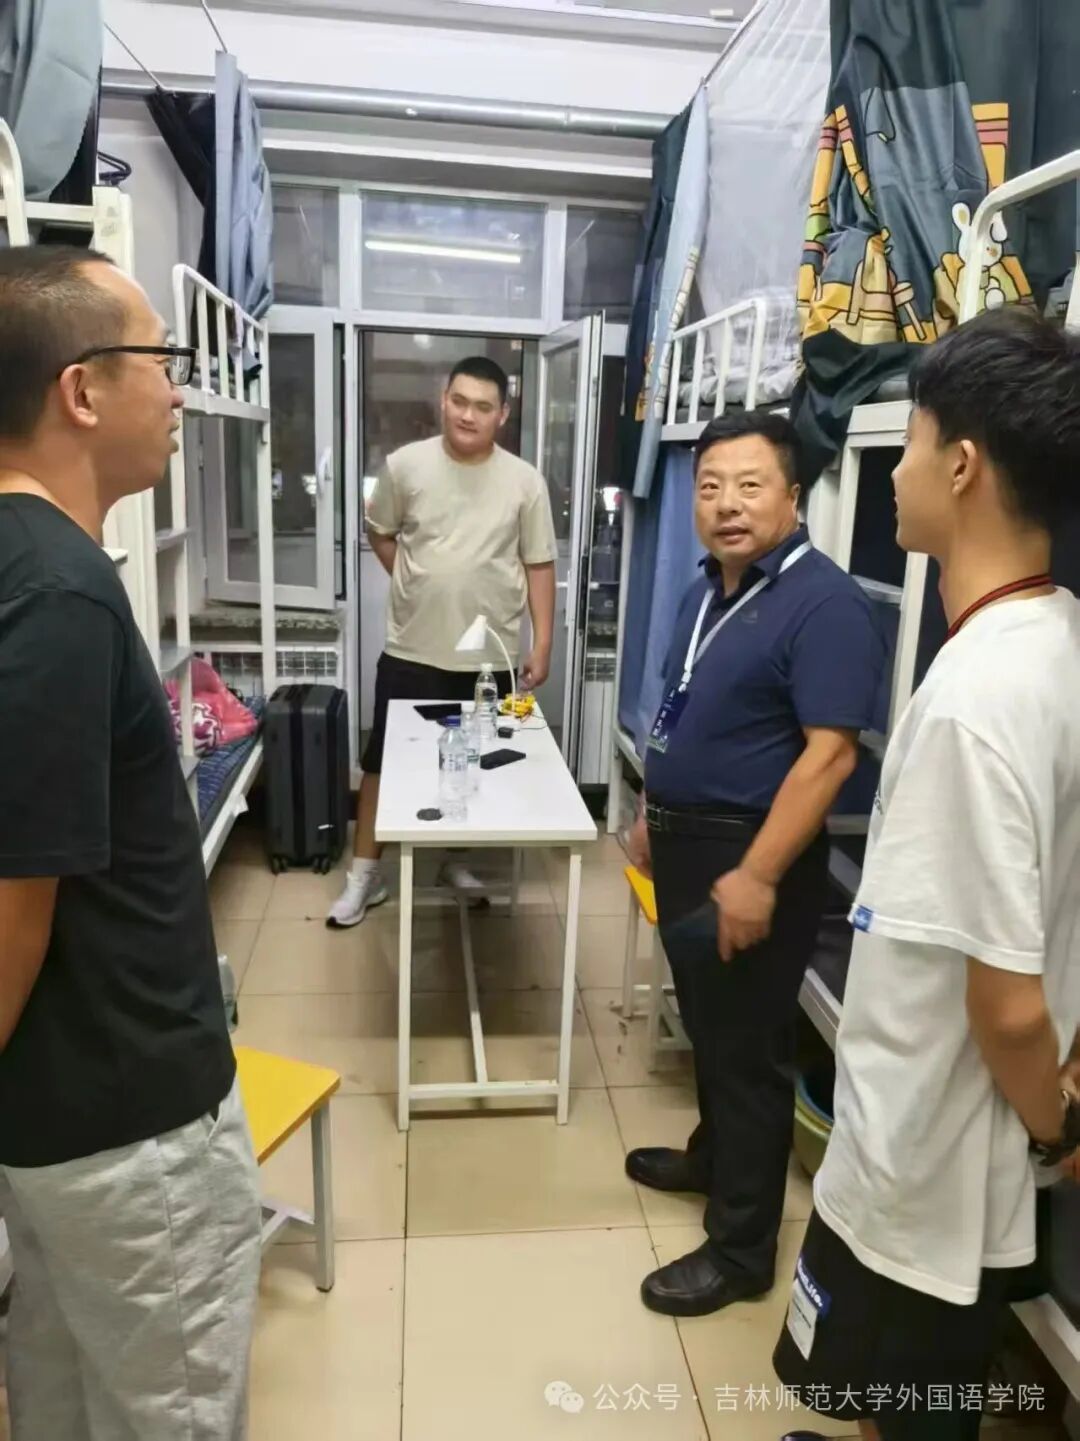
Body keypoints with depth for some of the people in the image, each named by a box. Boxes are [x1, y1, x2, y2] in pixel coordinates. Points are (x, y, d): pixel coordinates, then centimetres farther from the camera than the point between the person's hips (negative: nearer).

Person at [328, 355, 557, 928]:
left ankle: (460, 860, 34)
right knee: (383, 760, 5)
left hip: (489, 656, 1)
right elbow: (380, 532, 12)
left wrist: (542, 645, -4)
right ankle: (364, 874, 19)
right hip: (411, 650, 0)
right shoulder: (406, 465, -4)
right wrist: (415, 584, 6)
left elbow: (539, 566, 0)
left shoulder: (524, 481, -4)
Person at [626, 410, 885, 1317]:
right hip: (685, 840, 9)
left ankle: (740, 1250, 20)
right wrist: (654, 813, 18)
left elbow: (830, 753, -24)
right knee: (707, 1025, 23)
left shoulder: (822, 603, -19)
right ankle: (712, 1156, 45)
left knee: (748, 1046, 4)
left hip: (749, 854, -8)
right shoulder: (710, 588, 9)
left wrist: (758, 876, -26)